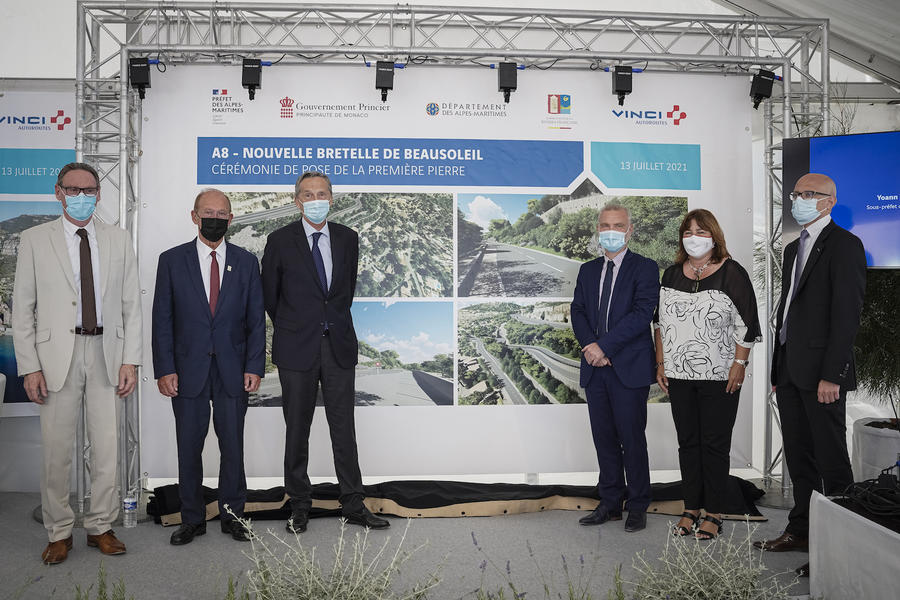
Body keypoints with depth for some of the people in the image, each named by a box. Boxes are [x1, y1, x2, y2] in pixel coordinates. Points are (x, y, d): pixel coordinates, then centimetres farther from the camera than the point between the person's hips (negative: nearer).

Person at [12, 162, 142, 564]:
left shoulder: (119, 240, 8)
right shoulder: (34, 240, 4)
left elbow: (131, 305, 6)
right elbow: (23, 308, 2)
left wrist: (130, 360, -1)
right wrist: (29, 367, -5)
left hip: (106, 354, 2)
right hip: (57, 356, -1)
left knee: (107, 448, 6)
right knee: (56, 449, 4)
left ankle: (101, 527, 22)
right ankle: (59, 532, 21)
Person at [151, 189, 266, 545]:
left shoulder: (246, 262, 6)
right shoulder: (172, 261, 3)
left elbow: (256, 319, 4)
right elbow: (162, 320, 1)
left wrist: (254, 367, -4)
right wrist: (164, 369, -6)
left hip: (233, 372, 1)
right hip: (188, 371, 0)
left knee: (233, 447, 7)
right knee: (188, 449, 8)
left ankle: (232, 515, 22)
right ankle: (192, 519, 23)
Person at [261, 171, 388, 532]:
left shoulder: (347, 238, 6)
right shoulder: (280, 241, -3)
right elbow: (269, 295, 7)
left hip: (339, 346, 2)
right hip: (296, 349, -2)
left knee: (344, 429, 7)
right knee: (297, 431, 7)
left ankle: (353, 505, 17)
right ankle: (299, 506, 21)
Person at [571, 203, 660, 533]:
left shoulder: (645, 268, -2)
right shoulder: (588, 270, 15)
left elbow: (642, 314, -13)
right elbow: (578, 312, 9)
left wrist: (604, 346, -17)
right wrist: (591, 346, -9)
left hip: (629, 368, -5)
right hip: (595, 369, 5)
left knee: (632, 438, 1)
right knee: (604, 438, 10)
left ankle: (637, 506, 15)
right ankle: (610, 503, 22)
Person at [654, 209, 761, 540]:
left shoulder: (732, 273, -4)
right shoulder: (672, 274, 9)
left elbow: (746, 325, -5)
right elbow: (660, 321, 13)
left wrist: (739, 365, -11)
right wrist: (661, 363, 8)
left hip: (719, 377, -4)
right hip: (679, 375, 4)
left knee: (715, 444, 2)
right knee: (687, 442, 10)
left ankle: (713, 513, 14)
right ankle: (691, 509, 21)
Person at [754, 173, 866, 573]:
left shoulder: (844, 245, -7)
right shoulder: (793, 249, 19)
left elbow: (847, 313, -14)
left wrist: (831, 375, -19)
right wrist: (778, 369, 15)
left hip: (821, 373, -8)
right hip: (790, 371, 8)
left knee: (831, 460, -1)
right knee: (799, 457, 14)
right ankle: (801, 531, 25)